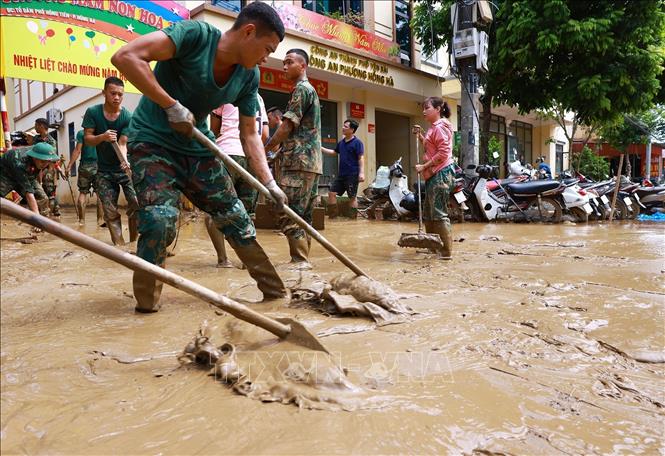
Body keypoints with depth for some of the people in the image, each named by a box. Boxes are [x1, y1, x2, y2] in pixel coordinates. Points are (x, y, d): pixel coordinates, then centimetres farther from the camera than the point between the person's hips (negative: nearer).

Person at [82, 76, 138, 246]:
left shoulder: (127, 117, -11)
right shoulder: (92, 112, -5)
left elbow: (122, 144, -16)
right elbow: (87, 139, -6)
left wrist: (125, 161, -36)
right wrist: (102, 137, -28)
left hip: (123, 169, -1)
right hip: (104, 171, 2)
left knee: (136, 203, -14)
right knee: (110, 212, 0)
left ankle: (134, 241, -2)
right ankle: (119, 244, 7)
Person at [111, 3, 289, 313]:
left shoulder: (249, 77, -3)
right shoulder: (195, 34, -21)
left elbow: (250, 134, 2)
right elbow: (125, 57, -29)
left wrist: (269, 184, -5)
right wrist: (172, 106, -29)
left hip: (198, 148, 6)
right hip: (153, 141, -5)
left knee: (237, 219, 4)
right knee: (160, 218, -24)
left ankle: (275, 290, 18)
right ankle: (146, 304, -1)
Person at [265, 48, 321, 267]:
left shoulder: (301, 89, -6)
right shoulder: (310, 90, 25)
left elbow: (287, 127, -11)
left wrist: (264, 150, -1)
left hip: (298, 162, -10)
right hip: (311, 162, 10)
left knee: (289, 216, -11)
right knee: (303, 216, 10)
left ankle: (300, 260, -9)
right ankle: (303, 260, 13)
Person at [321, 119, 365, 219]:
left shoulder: (357, 142, -8)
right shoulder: (341, 142, 13)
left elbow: (361, 158, -12)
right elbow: (334, 152, 28)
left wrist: (362, 172, -20)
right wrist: (321, 148, 22)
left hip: (352, 175, -7)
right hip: (341, 174, 7)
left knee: (352, 196, 0)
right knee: (332, 193, 4)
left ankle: (353, 217, 9)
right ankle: (332, 215, 11)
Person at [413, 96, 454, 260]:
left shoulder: (440, 127, -12)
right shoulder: (434, 128, 20)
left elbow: (443, 153, -20)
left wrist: (424, 166, -17)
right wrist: (420, 135, 16)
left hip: (440, 173, -11)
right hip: (433, 174, 11)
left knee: (438, 213, -9)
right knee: (428, 213, 16)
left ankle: (446, 251, -4)